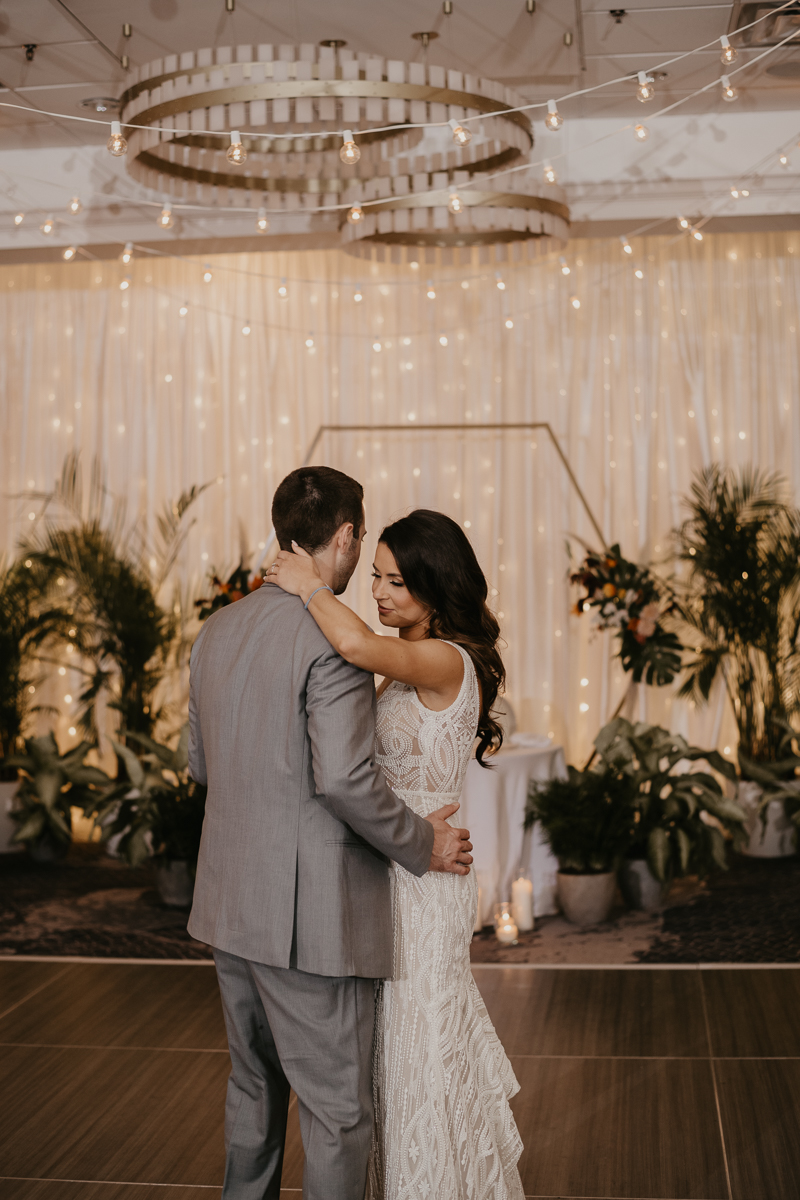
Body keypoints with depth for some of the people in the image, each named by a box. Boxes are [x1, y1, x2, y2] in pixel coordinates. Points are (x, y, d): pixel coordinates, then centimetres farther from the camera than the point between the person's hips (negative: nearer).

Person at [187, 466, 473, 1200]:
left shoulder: (218, 630, 7)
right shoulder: (334, 639, -18)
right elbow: (345, 778, -25)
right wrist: (422, 845, -11)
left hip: (232, 906, 8)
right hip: (311, 918, -8)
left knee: (254, 1088, 23)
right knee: (339, 1113, 5)